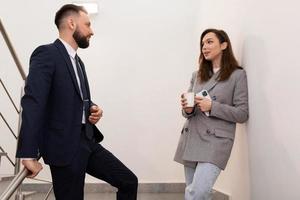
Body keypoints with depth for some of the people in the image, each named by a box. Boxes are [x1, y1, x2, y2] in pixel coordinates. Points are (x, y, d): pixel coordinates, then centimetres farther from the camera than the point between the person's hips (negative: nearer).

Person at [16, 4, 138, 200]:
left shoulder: (77, 61, 16)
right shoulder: (47, 54, -12)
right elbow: (33, 103, -22)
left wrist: (93, 109, 3)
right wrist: (29, 154, -29)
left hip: (87, 142, 9)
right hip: (64, 146, -8)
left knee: (129, 181, 7)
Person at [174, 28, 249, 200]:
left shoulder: (237, 75, 0)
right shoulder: (197, 75, 15)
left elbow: (242, 114, -4)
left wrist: (212, 106, -15)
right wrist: (188, 109, -6)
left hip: (215, 141, -5)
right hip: (191, 139, 6)